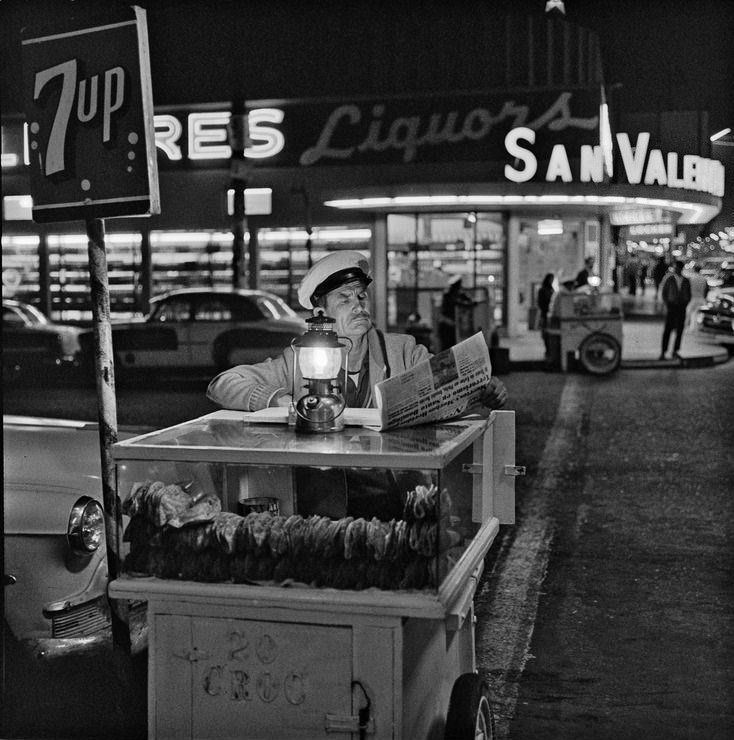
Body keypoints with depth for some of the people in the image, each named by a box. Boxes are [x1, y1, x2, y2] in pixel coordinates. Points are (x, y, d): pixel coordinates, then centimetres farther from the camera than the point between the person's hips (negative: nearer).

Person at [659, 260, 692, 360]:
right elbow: (663, 293, 3)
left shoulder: (686, 281, 6)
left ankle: (675, 351, 9)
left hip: (681, 308, 3)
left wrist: (684, 305, -1)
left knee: (680, 330, 1)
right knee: (668, 330, -9)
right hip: (671, 307, -3)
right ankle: (663, 352, -9)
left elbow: (688, 296, 12)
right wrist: (667, 305, -7)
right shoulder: (669, 279, 0)